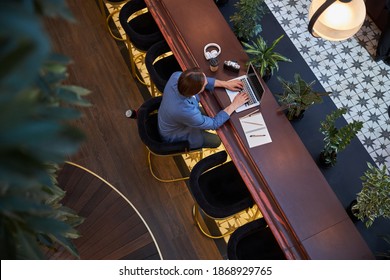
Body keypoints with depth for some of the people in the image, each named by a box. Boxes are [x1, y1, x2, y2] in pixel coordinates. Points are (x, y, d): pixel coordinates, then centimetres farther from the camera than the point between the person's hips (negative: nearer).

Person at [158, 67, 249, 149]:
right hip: (174, 135, -6)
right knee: (217, 140, 7)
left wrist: (225, 84, -9)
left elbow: (196, 81, -7)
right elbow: (214, 124, -26)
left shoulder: (177, 76, -30)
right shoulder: (186, 112, -45)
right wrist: (235, 104, -18)